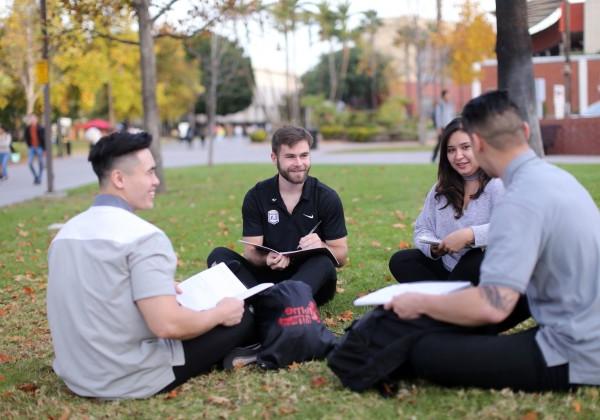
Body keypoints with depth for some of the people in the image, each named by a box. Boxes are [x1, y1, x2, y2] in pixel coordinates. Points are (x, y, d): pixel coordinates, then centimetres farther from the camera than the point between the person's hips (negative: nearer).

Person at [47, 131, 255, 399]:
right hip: (132, 380, -8)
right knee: (241, 318, 8)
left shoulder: (66, 232, 6)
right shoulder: (143, 236, -20)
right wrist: (221, 313, -7)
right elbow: (167, 325, -26)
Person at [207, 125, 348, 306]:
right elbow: (251, 252, -6)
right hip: (269, 275, 2)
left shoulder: (327, 198, -3)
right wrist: (267, 259, -30)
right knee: (219, 255, -20)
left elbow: (341, 255, -2)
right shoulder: (256, 196, -1)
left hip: (311, 280, -1)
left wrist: (321, 246, -26)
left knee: (323, 262, -34)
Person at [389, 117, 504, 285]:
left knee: (476, 260, -37)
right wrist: (433, 247, -12)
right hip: (448, 268, 6)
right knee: (400, 261, -8)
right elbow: (422, 229, 11)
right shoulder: (442, 188, 10)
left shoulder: (499, 184, -13)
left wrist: (469, 235, -36)